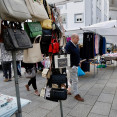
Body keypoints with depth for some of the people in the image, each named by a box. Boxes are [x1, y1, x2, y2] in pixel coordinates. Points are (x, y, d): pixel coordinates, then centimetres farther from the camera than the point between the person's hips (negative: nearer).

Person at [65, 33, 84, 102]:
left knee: (71, 78, 20)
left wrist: (78, 62, 18)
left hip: (76, 65, 9)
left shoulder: (76, 45, 10)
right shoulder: (68, 45, -20)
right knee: (75, 80, -2)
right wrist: (71, 65, -24)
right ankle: (76, 95, 10)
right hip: (72, 65, -9)